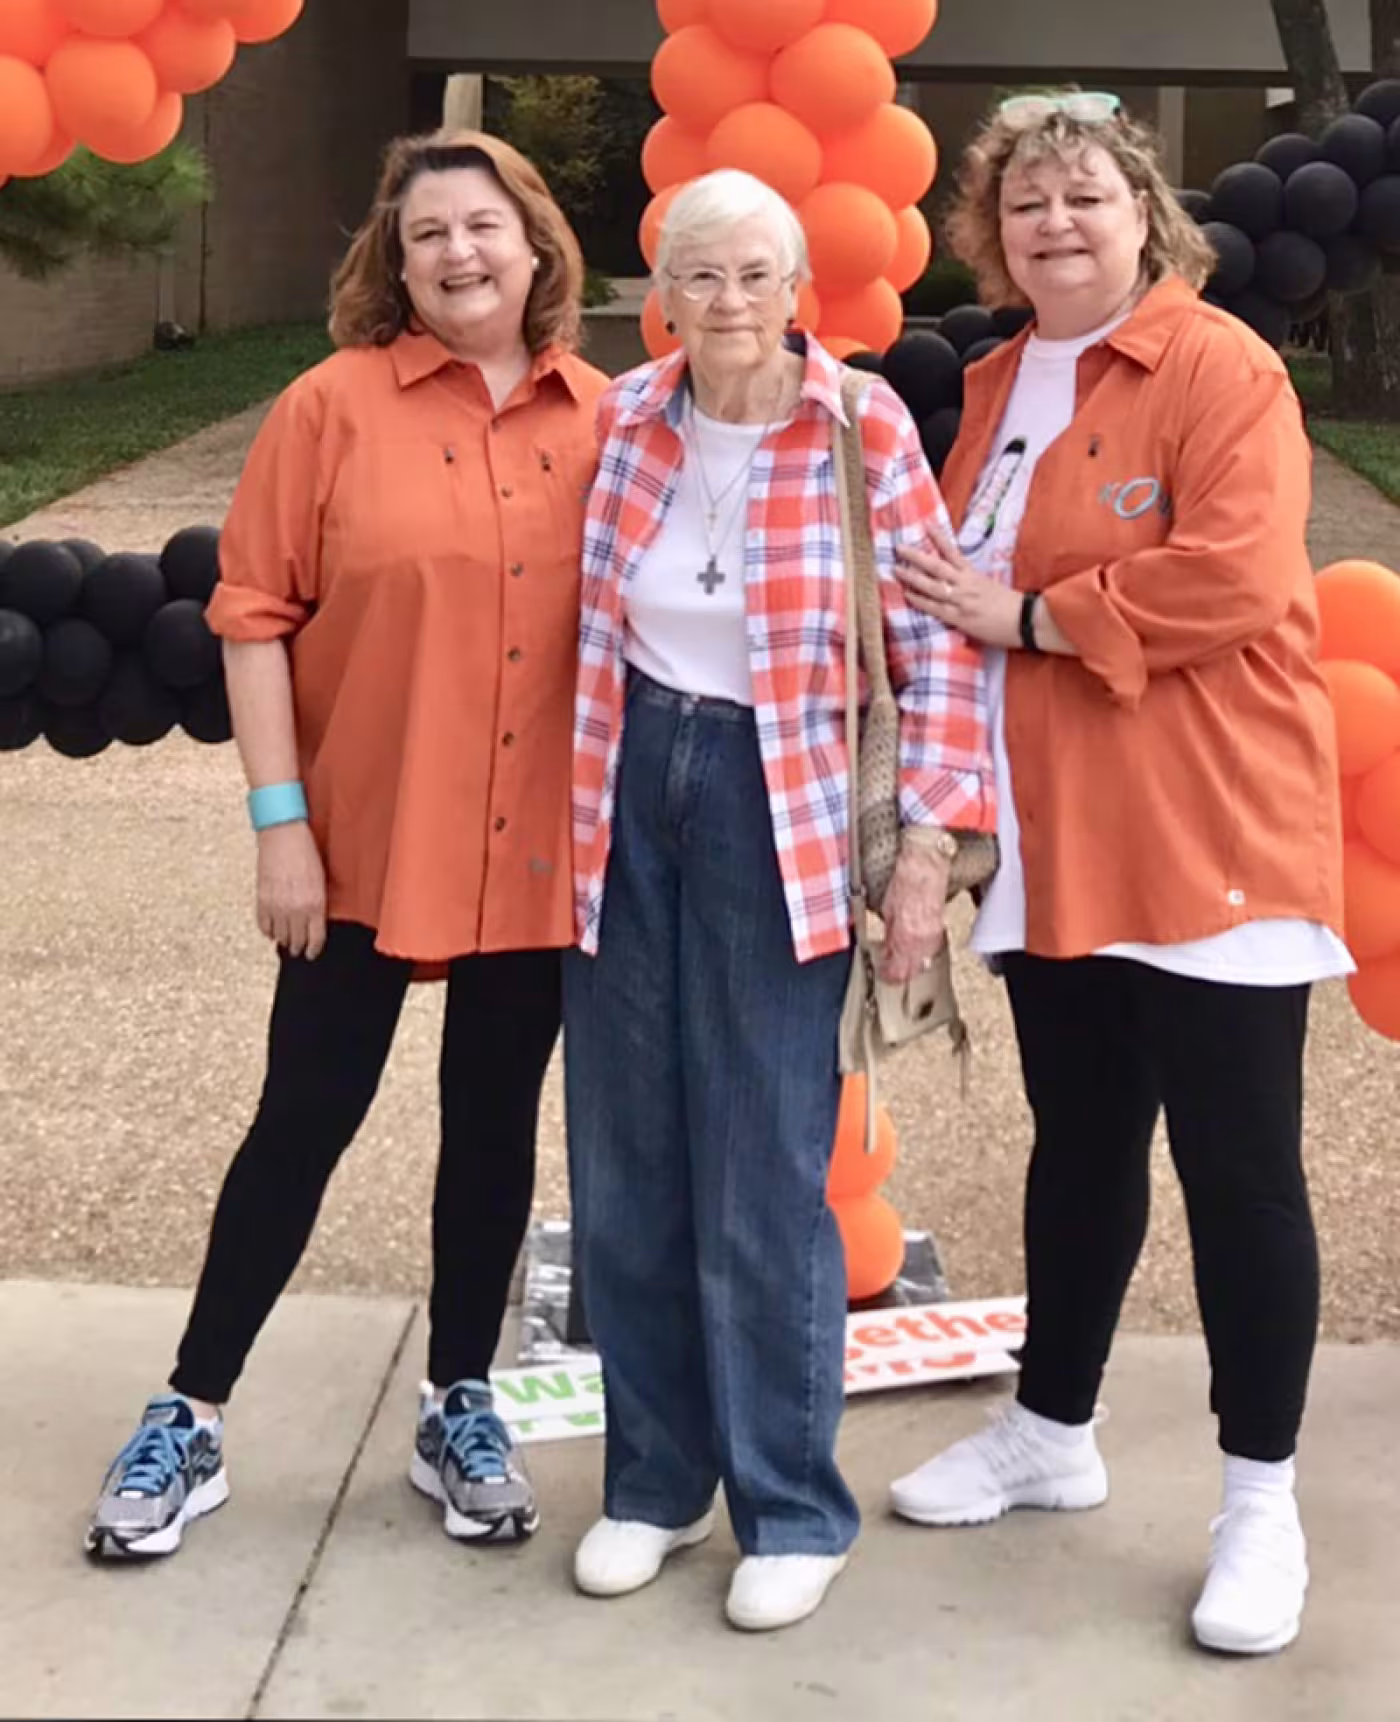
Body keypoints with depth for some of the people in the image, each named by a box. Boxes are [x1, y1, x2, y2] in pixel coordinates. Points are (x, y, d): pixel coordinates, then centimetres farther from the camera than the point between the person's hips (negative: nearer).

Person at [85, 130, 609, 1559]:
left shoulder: (606, 421, 3)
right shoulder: (335, 404, -6)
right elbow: (254, 615, -6)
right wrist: (280, 820, -11)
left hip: (540, 851, 3)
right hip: (364, 841, -3)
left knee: (496, 1124, 13)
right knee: (305, 1119, 5)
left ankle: (458, 1411, 29)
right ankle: (191, 1416, 20)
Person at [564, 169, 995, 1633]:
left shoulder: (864, 430, -9)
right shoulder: (621, 419, 2)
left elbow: (940, 646, -8)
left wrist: (927, 849, -13)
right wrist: (566, 807, 10)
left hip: (777, 809, -4)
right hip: (627, 796, 4)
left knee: (765, 1176, -2)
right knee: (624, 1161, 9)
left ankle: (793, 1508, 15)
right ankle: (654, 1477, 25)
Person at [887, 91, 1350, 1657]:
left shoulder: (1222, 369, -9)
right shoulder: (993, 389, 13)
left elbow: (1232, 582, -22)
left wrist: (1025, 617, -16)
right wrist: (950, 610, 2)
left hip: (1208, 840, -7)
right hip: (1052, 844, 7)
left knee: (1237, 1164, 0)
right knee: (1078, 1146, 18)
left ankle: (1260, 1499, 12)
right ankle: (1051, 1430, 33)